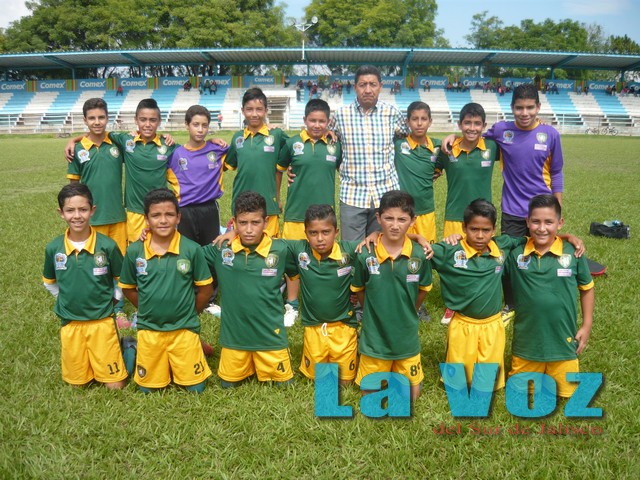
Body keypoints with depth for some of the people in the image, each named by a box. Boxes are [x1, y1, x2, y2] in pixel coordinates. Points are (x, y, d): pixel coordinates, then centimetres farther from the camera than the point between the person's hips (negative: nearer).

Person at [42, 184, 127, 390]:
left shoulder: (107, 245, -14)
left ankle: (119, 347, 26)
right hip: (70, 324, 2)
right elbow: (50, 282, 13)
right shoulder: (53, 248, -6)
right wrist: (68, 300, 7)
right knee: (77, 383, 12)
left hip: (102, 322, -2)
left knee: (115, 385, 1)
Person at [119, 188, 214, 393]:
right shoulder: (134, 251, -7)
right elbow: (128, 288, 8)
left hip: (184, 330, -1)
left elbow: (205, 289, -2)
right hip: (148, 330, 2)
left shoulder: (192, 249, -13)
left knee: (196, 388, 5)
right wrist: (147, 309, 5)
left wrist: (188, 313, 3)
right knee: (147, 388, 13)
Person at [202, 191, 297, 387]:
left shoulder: (280, 250, -12)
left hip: (270, 333, -1)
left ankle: (262, 365, 39)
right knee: (228, 384, 16)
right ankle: (248, 367, 44)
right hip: (233, 333, 1)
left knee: (284, 384, 11)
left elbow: (295, 272, 7)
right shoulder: (221, 249, -10)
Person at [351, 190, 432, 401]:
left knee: (412, 395, 15)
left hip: (407, 338, 1)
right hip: (374, 338, -1)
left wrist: (407, 314, 9)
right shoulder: (366, 255, -16)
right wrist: (376, 314, 5)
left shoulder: (420, 255, -13)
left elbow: (423, 290, 4)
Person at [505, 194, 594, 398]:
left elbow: (587, 288, 4)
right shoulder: (515, 254, -8)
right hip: (526, 340, 1)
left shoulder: (573, 253, -9)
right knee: (520, 390, 18)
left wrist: (587, 325, 4)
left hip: (563, 339, 0)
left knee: (566, 391, 16)